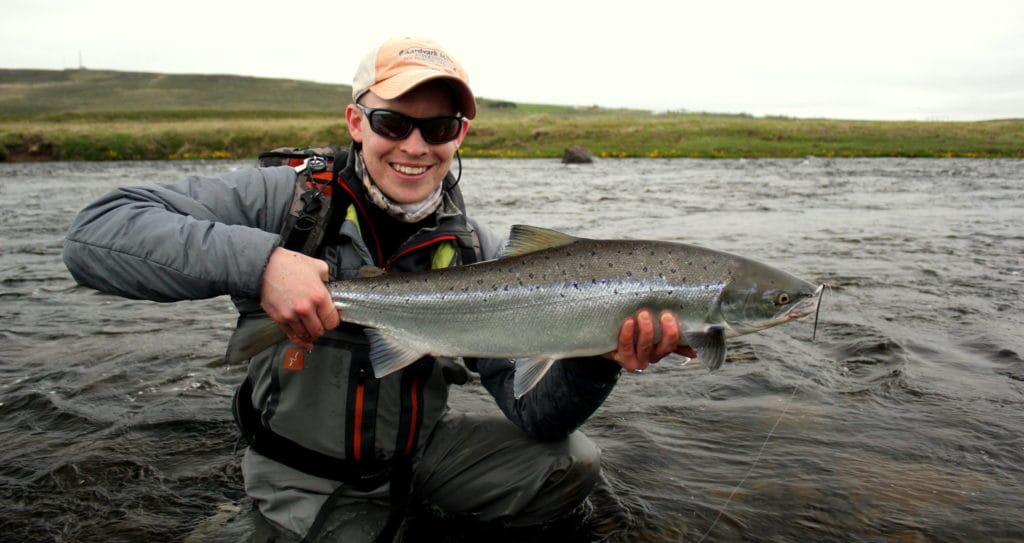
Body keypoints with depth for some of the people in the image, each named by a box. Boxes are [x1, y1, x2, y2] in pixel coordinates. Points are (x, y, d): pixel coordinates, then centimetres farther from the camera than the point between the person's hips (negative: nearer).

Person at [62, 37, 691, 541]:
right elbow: (97, 232, -24)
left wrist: (598, 358, -35)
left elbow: (535, 410, -13)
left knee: (573, 463, -11)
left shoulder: (478, 254, -9)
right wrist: (257, 260, -39)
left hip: (422, 447, 3)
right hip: (307, 480, -2)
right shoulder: (286, 197, -17)